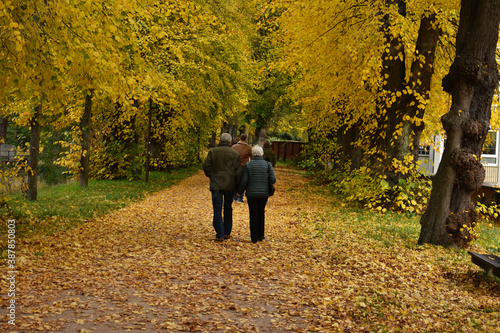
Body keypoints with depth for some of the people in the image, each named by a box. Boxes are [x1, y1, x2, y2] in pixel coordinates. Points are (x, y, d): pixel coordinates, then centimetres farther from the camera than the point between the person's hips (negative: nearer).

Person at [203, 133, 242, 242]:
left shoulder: (212, 152, -1)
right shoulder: (235, 153, -1)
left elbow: (206, 167, -5)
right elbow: (238, 172, -4)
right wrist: (237, 187, 4)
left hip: (216, 185, -1)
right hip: (230, 185, 1)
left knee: (217, 209, 2)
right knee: (228, 208, 17)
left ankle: (220, 235, -2)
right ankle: (227, 233, 20)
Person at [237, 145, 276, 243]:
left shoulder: (248, 165, -6)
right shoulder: (267, 164, -4)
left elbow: (244, 181, -8)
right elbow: (273, 179, -8)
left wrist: (239, 192, 5)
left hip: (251, 193, -1)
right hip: (264, 193, 1)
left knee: (253, 214, 6)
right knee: (261, 213, 18)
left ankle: (254, 238, 7)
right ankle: (261, 235, 20)